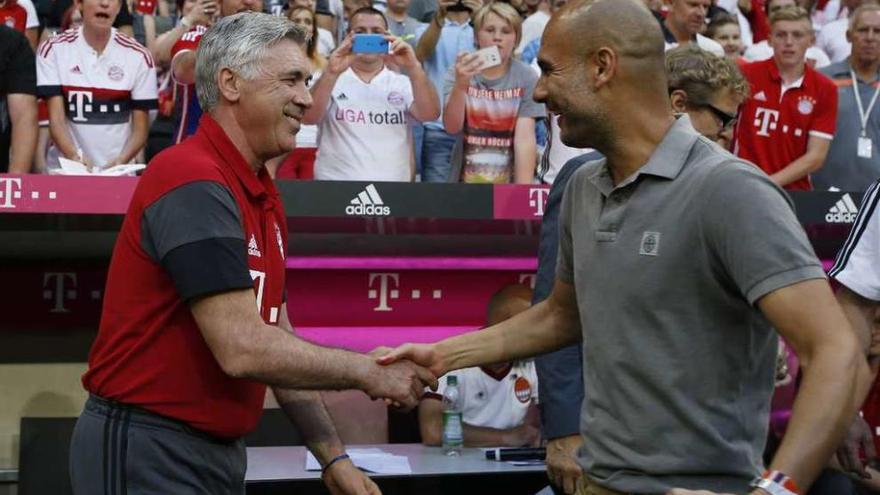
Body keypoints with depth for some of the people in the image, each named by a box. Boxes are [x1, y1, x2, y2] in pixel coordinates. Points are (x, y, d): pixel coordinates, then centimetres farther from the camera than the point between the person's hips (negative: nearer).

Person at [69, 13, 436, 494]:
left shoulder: (264, 197, 10)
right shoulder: (194, 184, -19)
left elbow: (279, 343, 13)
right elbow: (243, 349, -25)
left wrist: (332, 456, 7)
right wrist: (367, 371, -15)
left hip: (219, 448, 9)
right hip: (147, 452, -9)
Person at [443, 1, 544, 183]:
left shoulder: (527, 78, -5)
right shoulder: (459, 73, -1)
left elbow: (525, 138, -11)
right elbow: (452, 127, -13)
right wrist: (460, 85, -29)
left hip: (510, 182, -1)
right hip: (466, 181, 1)